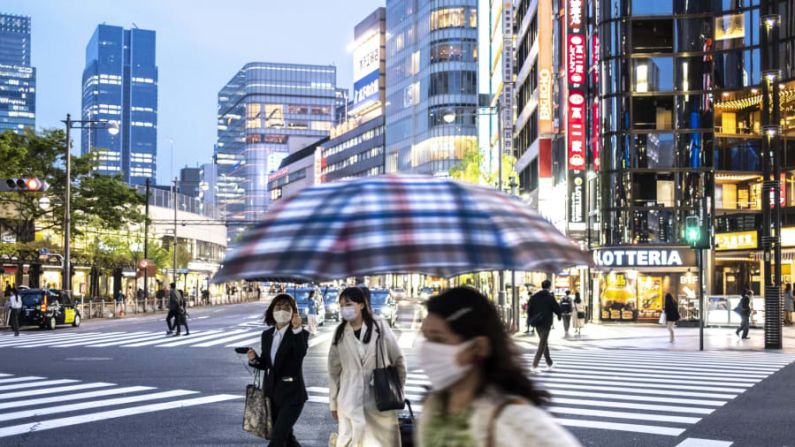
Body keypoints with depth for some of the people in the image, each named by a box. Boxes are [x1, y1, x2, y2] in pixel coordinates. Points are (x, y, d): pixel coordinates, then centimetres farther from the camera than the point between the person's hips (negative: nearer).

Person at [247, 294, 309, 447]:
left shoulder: (300, 334, -12)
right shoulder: (267, 335, 5)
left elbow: (301, 353, -33)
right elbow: (266, 364, 12)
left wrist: (297, 329, -45)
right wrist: (254, 360, -9)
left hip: (292, 394, -6)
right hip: (272, 392, 7)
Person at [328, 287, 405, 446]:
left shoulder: (380, 327, -3)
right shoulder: (340, 333, 3)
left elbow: (398, 360, 5)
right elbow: (334, 370, 8)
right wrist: (333, 402, 8)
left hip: (380, 398, -1)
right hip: (350, 400, 1)